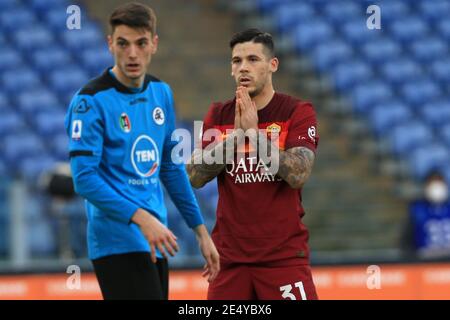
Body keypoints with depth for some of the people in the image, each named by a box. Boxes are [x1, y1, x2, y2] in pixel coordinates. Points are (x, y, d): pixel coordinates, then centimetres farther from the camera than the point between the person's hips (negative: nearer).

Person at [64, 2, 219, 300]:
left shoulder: (162, 93, 11)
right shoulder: (91, 101, -10)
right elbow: (85, 178, -17)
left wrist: (200, 230, 17)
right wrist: (141, 218, -25)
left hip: (156, 241, 7)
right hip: (118, 239, -7)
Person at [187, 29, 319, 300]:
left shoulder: (298, 112, -2)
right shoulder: (218, 115, 9)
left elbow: (298, 174, -15)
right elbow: (195, 177, -1)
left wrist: (254, 131, -18)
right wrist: (235, 134, -12)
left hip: (284, 255, -3)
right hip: (229, 255, 3)